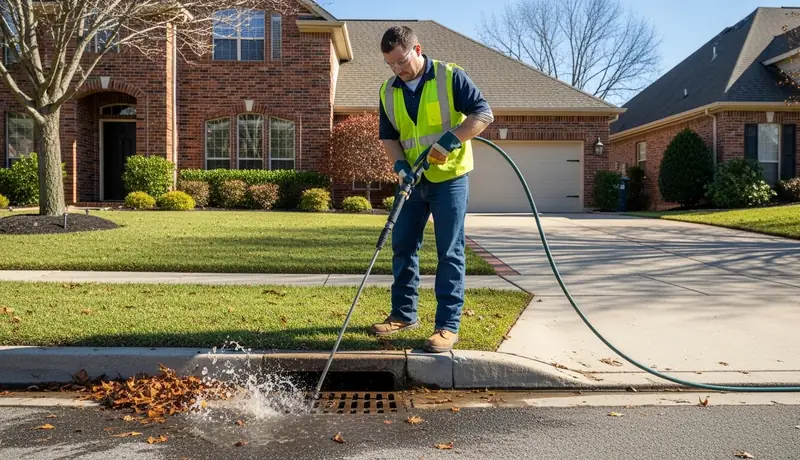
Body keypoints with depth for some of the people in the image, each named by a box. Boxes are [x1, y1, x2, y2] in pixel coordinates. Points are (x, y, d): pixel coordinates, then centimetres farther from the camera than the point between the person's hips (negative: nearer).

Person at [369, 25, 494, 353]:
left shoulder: (450, 76, -10)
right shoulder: (388, 91, 6)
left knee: (449, 253, -3)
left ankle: (448, 325, 2)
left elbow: (484, 113, -12)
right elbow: (388, 136, 10)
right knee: (403, 248, 9)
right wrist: (400, 164, -9)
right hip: (413, 181, 6)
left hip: (449, 178, -6)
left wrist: (451, 139, -25)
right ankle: (404, 314, 23)